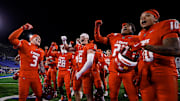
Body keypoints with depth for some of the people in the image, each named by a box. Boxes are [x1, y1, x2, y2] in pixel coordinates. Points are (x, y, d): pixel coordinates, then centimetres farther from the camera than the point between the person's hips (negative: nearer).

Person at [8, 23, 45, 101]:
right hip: (24, 76, -5)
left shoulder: (40, 51, 11)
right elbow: (11, 39, -20)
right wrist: (23, 28, -20)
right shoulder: (24, 44, -4)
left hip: (35, 76, 5)